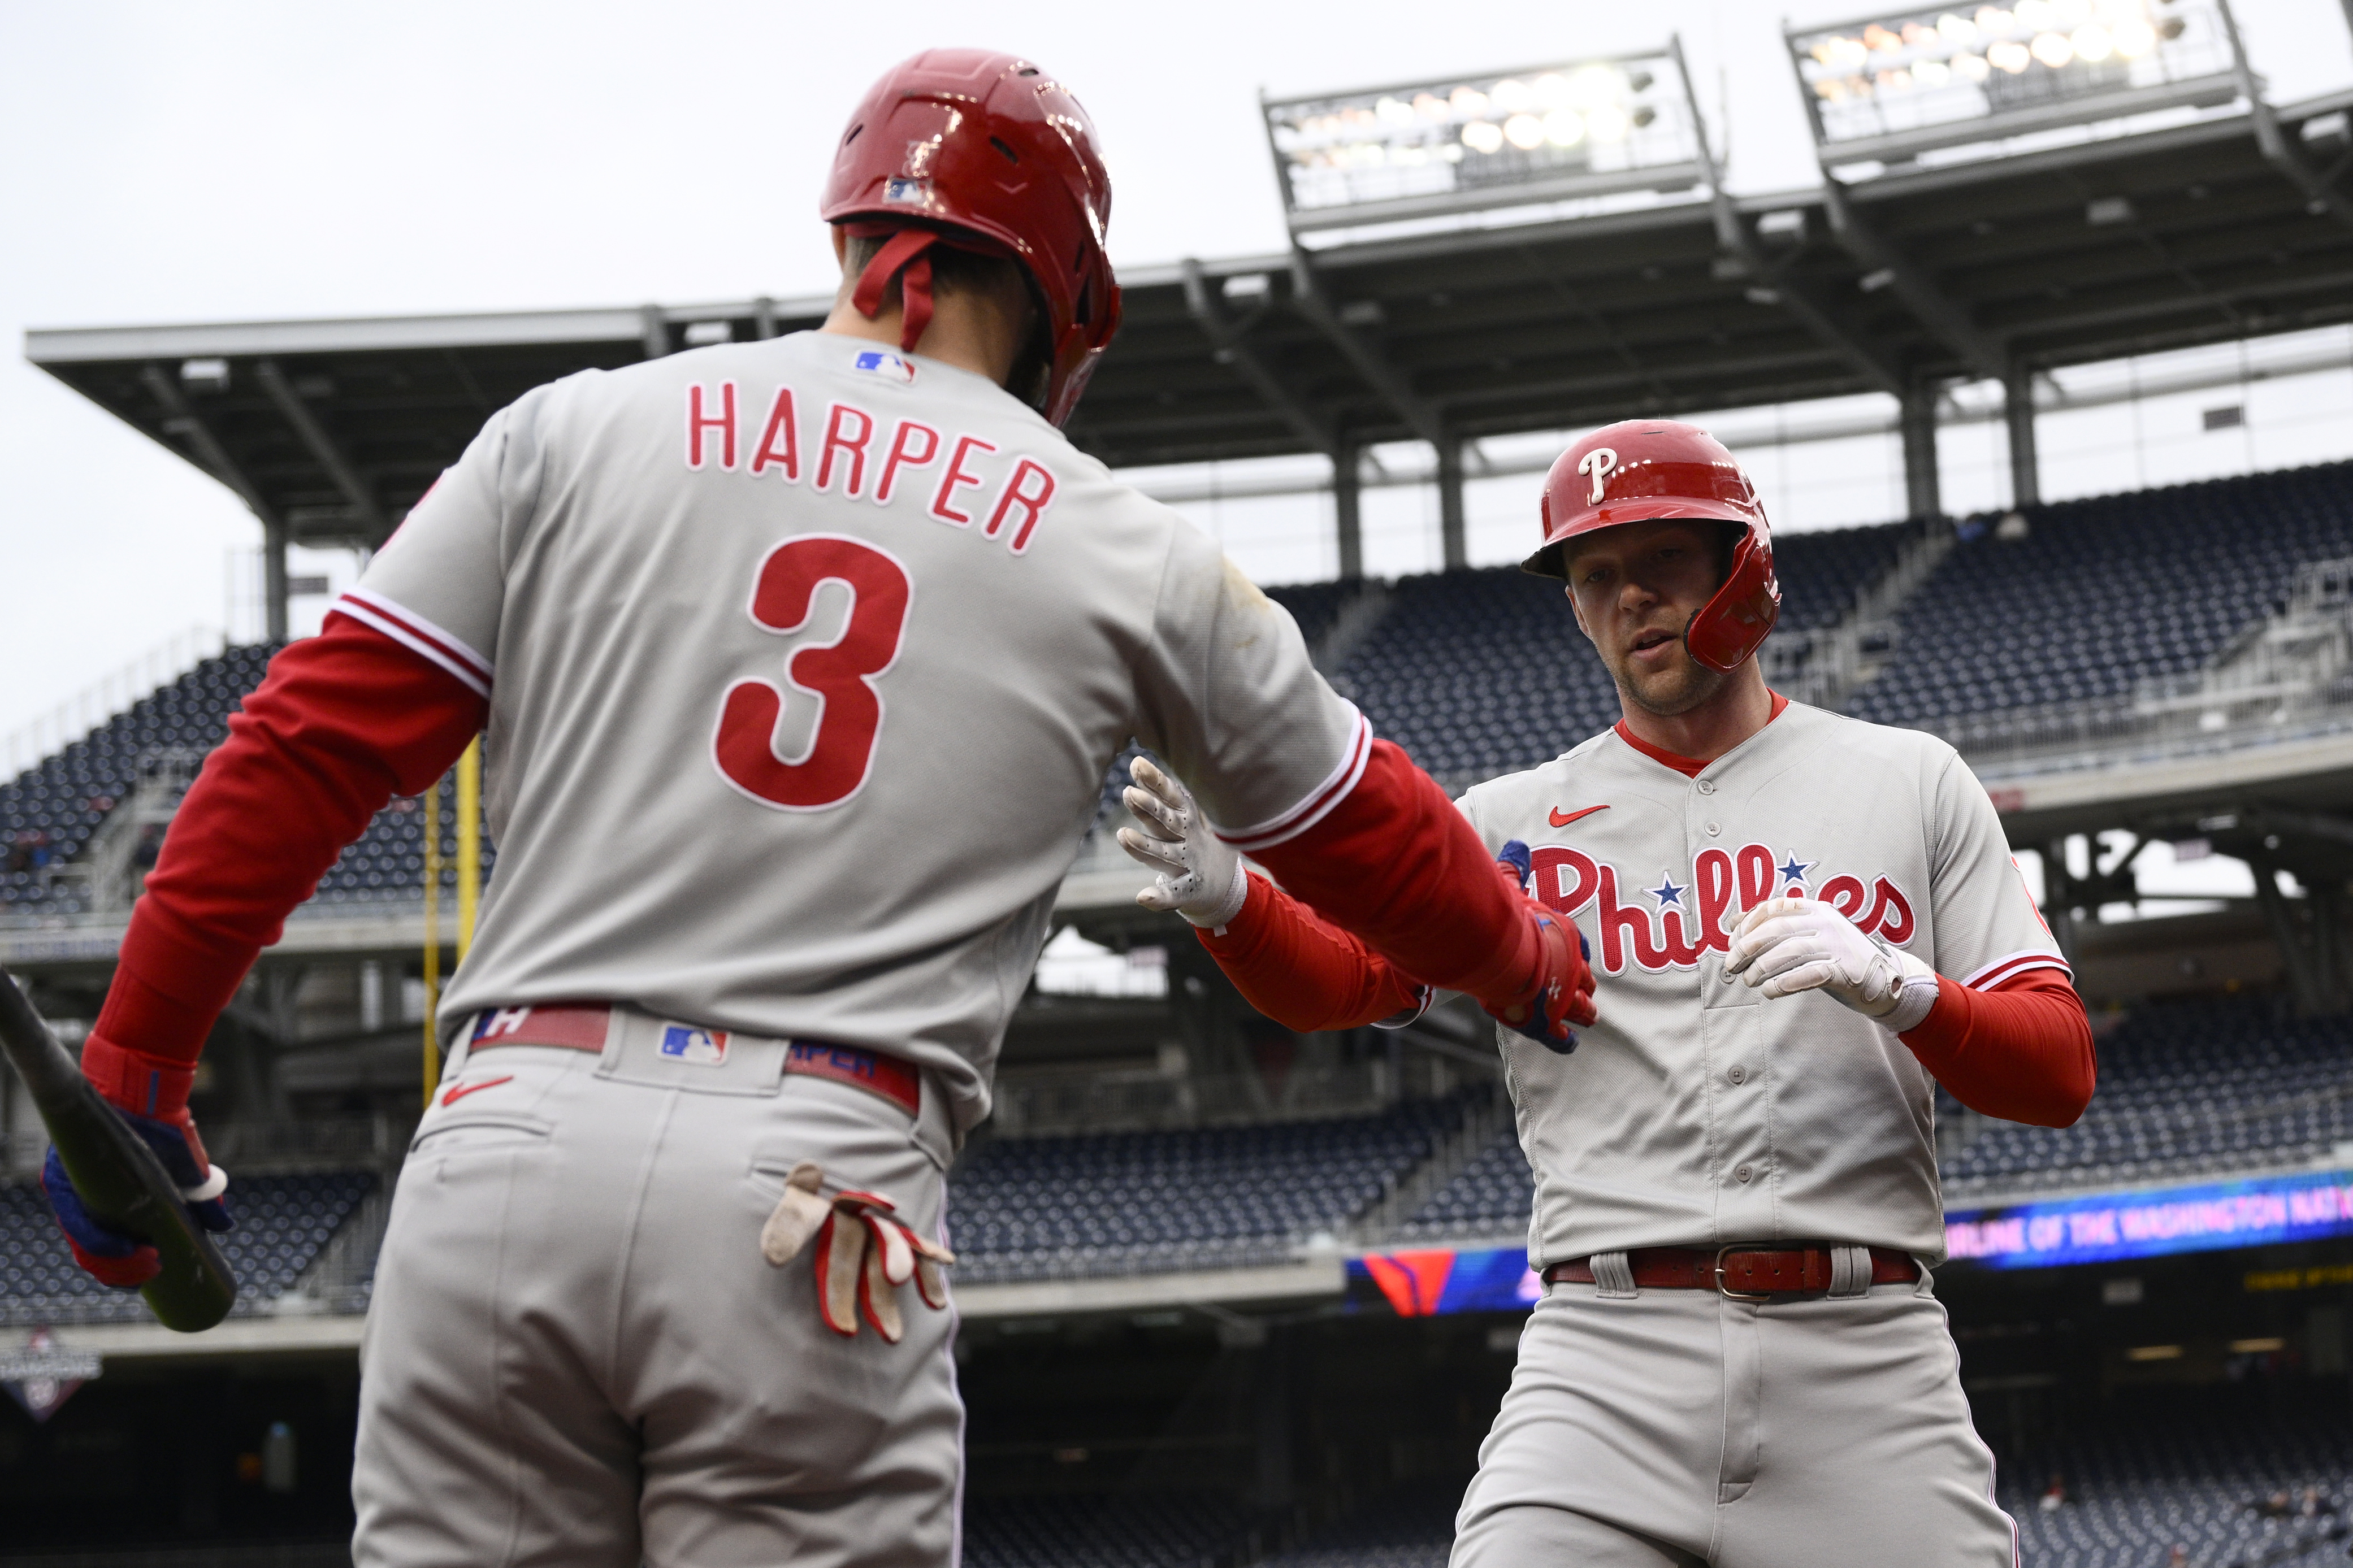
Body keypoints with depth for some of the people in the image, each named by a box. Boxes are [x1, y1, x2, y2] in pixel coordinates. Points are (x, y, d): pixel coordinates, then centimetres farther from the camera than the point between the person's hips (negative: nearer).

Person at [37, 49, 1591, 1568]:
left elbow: (309, 744, 7)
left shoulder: (575, 434, 12)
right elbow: (1364, 831, 26)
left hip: (505, 1141, 1)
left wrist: (133, 1076, 12)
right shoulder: (1132, 557, 12)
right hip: (827, 1199, -1)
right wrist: (1542, 967, 46)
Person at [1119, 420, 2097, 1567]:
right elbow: (1336, 976, -2)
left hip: (1862, 1356, 1)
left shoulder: (1910, 784, 13)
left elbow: (2060, 1074, 7)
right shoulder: (1519, 823, 13)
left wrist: (1897, 991, -13)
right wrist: (1226, 898, -24)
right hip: (1609, 1363, 0)